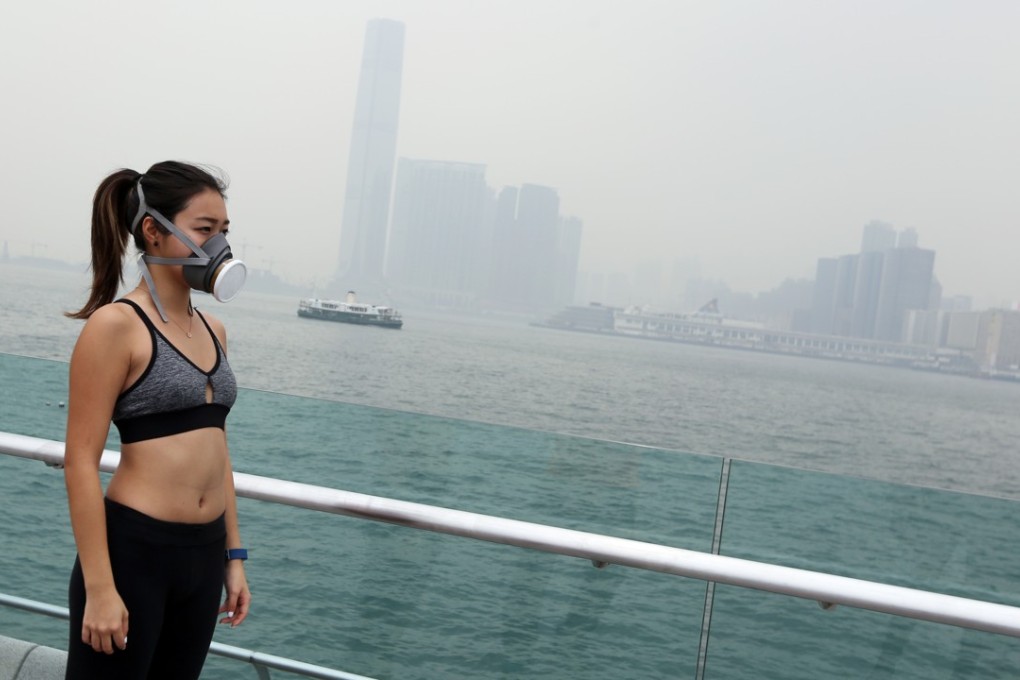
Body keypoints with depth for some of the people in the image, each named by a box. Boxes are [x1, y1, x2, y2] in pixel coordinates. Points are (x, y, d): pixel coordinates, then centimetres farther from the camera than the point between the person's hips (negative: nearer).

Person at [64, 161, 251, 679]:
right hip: (133, 550, -7)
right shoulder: (116, 324, -11)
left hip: (203, 554, 7)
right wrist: (100, 588, -17)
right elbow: (81, 462, -14)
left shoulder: (212, 330, 10)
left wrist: (233, 556, 15)